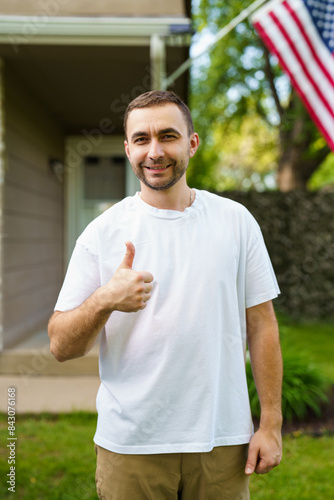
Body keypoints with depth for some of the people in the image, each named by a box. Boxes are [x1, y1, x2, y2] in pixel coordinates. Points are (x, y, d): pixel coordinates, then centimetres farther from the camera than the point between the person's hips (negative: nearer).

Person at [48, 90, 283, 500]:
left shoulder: (236, 221, 1)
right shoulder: (102, 232, -4)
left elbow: (261, 325, 3)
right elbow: (60, 347, -5)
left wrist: (271, 423, 0)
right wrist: (105, 300, -24)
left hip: (223, 439, 1)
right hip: (129, 444, 0)